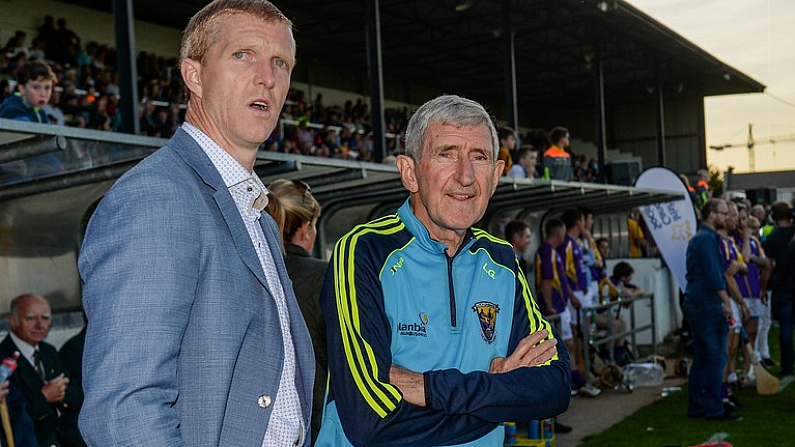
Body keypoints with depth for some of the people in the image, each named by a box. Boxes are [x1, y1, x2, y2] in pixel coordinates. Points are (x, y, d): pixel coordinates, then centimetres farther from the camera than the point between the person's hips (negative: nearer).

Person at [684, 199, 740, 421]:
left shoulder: (698, 238, 19)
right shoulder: (707, 239, -13)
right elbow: (713, 275, -21)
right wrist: (726, 301, -21)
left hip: (695, 304, 10)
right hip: (707, 305, -10)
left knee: (701, 357, 12)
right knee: (716, 357, -7)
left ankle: (696, 406, 16)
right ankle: (714, 409, -4)